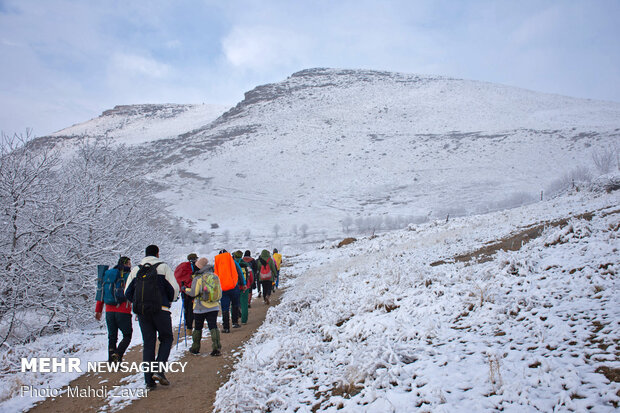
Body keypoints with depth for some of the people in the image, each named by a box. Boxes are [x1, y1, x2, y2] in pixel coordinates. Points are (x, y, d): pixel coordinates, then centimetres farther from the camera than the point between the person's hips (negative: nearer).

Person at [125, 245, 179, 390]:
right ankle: (159, 370, -6)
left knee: (148, 343, 8)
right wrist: (170, 301, 15)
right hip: (160, 309, -4)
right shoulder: (163, 267, 2)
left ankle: (149, 380, 6)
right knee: (166, 339, 11)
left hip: (141, 312, 4)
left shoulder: (135, 269, 13)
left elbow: (127, 293, 12)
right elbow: (174, 288, -3)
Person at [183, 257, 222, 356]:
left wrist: (186, 290, 6)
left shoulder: (198, 278, -9)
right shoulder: (215, 277, 6)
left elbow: (193, 292, -11)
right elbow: (220, 293, 9)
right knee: (213, 327, 1)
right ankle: (216, 347, -11)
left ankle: (195, 348, 23)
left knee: (198, 328, 12)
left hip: (200, 307, -3)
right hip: (214, 307, 3)